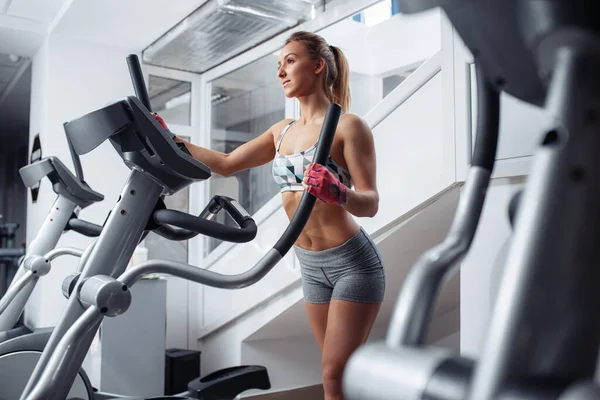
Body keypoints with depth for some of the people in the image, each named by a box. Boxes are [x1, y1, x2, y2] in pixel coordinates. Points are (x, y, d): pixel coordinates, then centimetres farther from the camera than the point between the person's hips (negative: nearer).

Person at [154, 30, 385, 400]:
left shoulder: (348, 126, -13)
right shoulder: (282, 132, 8)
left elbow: (370, 203, -18)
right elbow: (226, 164, 8)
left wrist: (336, 192, -39)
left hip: (354, 263, -6)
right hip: (313, 267, 7)